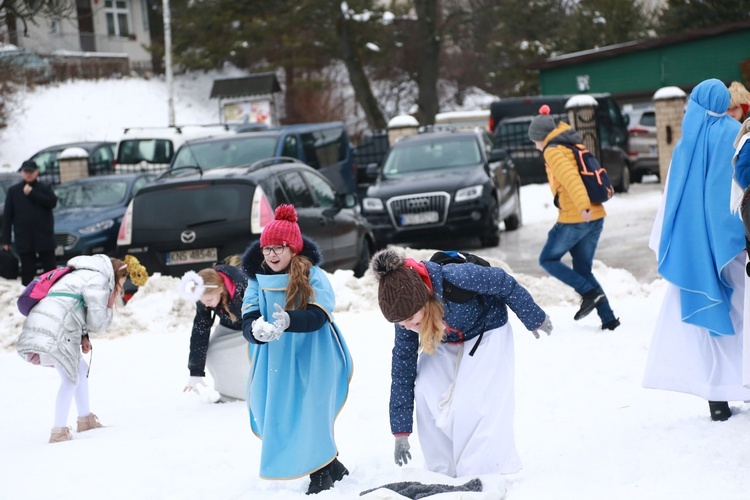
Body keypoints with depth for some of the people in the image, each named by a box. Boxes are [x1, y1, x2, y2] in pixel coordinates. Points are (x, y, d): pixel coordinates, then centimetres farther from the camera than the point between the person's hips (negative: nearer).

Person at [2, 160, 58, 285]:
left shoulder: (44, 188, 7)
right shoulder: (13, 191, 8)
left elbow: (53, 202, -13)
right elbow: (7, 216, 6)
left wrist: (32, 194, -14)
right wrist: (6, 240, 0)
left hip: (44, 236, -1)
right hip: (24, 239, 1)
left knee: (50, 269, 1)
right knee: (27, 270, 3)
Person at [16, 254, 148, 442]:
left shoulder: (85, 275, 26)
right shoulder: (98, 280, -5)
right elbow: (96, 323, -4)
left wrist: (83, 337, 10)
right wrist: (110, 306, 11)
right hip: (52, 333, -10)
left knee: (81, 370, 22)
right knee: (70, 379, -3)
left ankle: (85, 419, 32)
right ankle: (58, 432, -3)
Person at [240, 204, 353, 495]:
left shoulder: (313, 276, -9)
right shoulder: (258, 280, 2)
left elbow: (317, 316, -22)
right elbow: (248, 322, -9)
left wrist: (288, 321, -43)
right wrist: (257, 330, -35)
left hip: (312, 360, -4)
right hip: (277, 362, 4)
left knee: (310, 418, -10)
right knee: (280, 416, 4)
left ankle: (322, 473, 8)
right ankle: (332, 466, 20)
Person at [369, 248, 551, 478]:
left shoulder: (455, 278, -42)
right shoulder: (406, 311, -23)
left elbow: (505, 284, -24)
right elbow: (402, 364, -11)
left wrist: (535, 319, -6)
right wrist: (400, 432, -8)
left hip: (487, 333, -4)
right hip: (445, 343, 4)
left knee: (474, 403, -19)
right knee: (426, 396, -12)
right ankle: (444, 472, 2)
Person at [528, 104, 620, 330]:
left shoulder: (553, 151, -8)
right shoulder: (574, 147, 19)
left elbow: (570, 177, -25)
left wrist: (582, 204, -38)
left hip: (574, 219, -8)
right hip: (596, 217, 8)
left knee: (548, 259, 9)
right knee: (583, 270, 14)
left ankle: (590, 292, -6)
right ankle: (608, 319, 6)